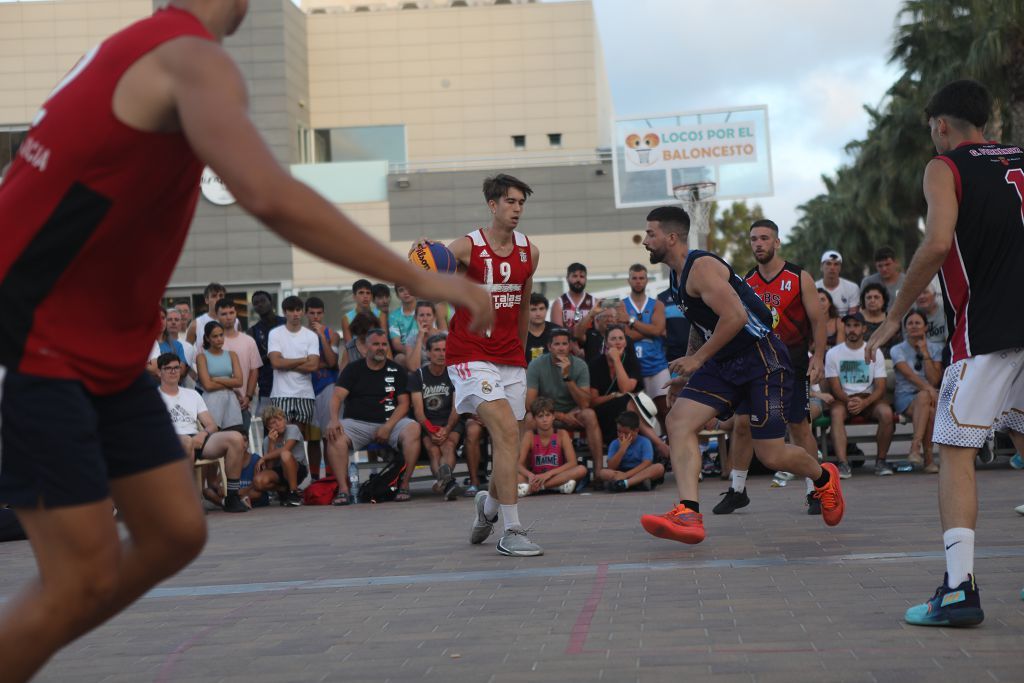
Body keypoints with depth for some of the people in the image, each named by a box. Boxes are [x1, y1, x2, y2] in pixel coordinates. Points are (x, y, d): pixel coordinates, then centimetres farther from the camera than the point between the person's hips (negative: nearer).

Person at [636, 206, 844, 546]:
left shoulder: (702, 267, -18)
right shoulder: (679, 275, 12)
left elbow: (735, 316, -28)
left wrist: (697, 358, -21)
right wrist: (689, 372, 24)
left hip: (762, 360, -9)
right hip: (723, 364, 9)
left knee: (771, 455, -6)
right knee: (678, 422, -13)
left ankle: (824, 478, 27)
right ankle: (689, 514, -21)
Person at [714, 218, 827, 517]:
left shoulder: (799, 278, -3)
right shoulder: (746, 282, 8)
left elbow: (817, 321, -3)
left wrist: (817, 358, -13)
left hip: (791, 361, -3)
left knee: (799, 426, 0)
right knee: (742, 423, -2)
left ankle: (814, 491, 9)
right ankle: (737, 490, 9)